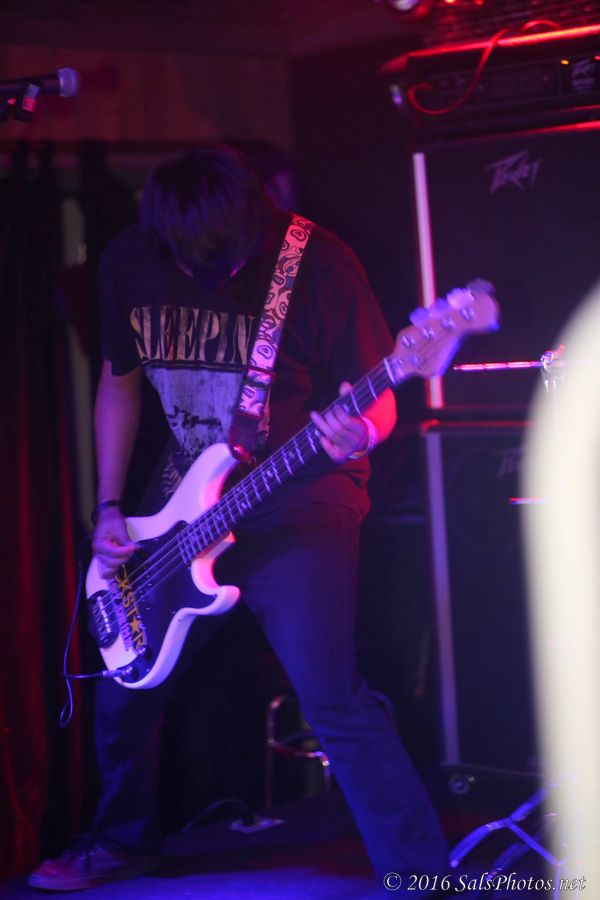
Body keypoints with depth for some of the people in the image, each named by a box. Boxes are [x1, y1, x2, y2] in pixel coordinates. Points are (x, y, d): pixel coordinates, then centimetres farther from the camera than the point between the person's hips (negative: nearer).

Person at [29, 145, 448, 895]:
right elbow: (119, 380, 12)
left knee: (332, 699, -18)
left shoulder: (318, 263, -16)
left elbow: (377, 397, -10)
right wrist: (109, 508, 6)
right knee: (124, 687, 12)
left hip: (298, 507, -5)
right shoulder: (129, 262, -2)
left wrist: (361, 433, -33)